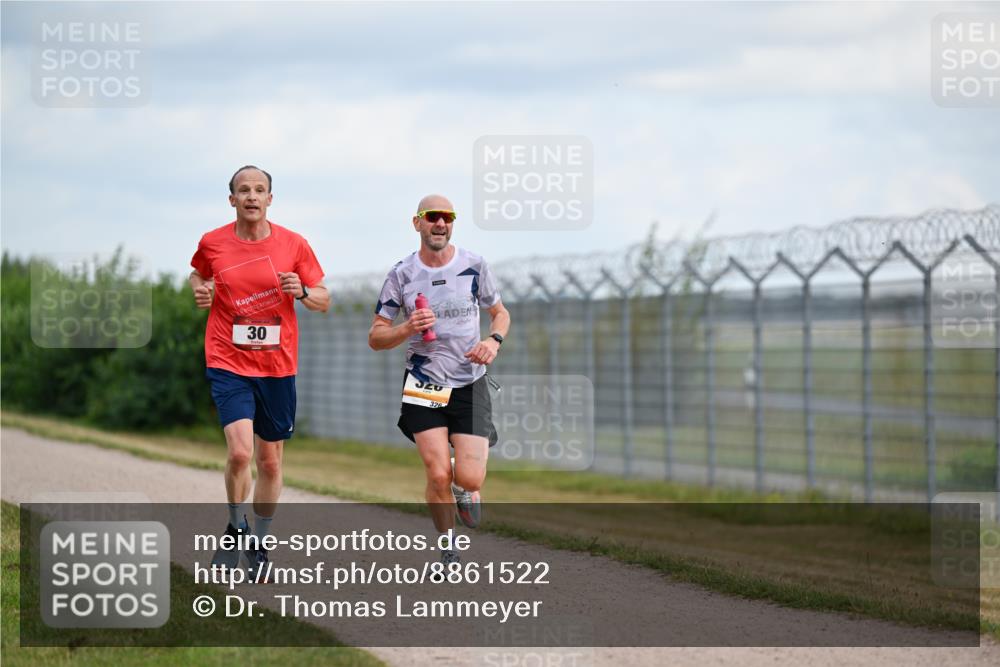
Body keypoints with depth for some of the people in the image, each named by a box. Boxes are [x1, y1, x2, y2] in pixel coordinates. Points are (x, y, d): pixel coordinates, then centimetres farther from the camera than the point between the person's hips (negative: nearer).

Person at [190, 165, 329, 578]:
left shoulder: (293, 245, 0)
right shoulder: (212, 243, 0)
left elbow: (324, 300, 7)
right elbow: (198, 275, 22)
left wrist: (302, 292, -15)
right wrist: (200, 291, -1)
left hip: (278, 366, 2)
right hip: (228, 362, -2)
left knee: (270, 460, 9)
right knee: (240, 451, -19)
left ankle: (259, 542, 28)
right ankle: (236, 528, 7)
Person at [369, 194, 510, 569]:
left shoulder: (473, 266, 0)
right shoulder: (402, 275, -1)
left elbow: (500, 314, 15)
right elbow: (375, 338, 2)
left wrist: (494, 340, -7)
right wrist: (407, 329, -18)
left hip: (469, 384, 1)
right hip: (424, 384, -1)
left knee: (469, 478, -11)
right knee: (438, 474, -14)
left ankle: (464, 486, 29)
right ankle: (447, 548, 10)